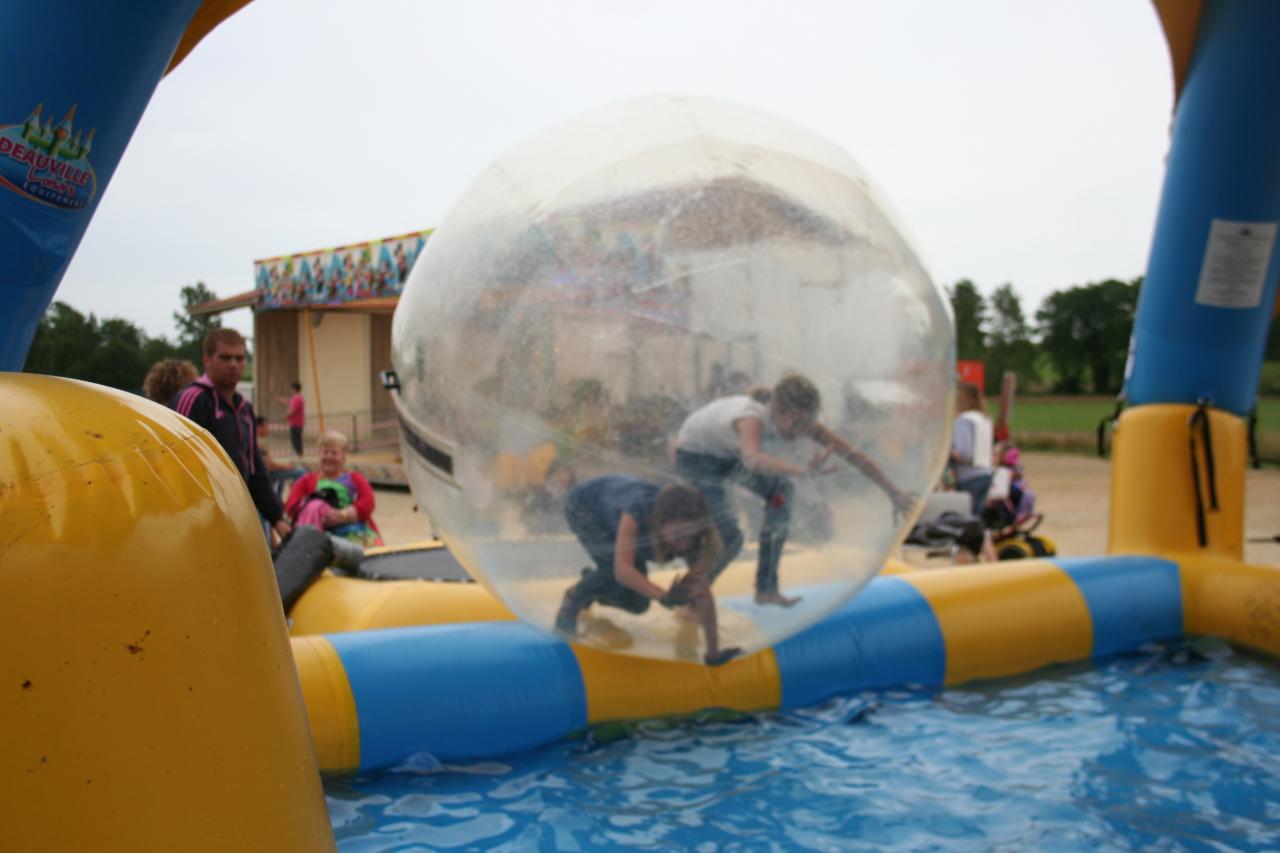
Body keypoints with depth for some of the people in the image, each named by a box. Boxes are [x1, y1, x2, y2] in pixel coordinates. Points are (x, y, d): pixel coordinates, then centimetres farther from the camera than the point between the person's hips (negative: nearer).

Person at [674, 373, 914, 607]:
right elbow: (752, 459, -65)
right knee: (730, 537, -16)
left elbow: (852, 454, -18)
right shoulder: (753, 419, -42)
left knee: (781, 492, 0)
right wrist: (803, 470, -80)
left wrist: (893, 492, -17)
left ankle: (766, 590, 11)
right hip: (694, 457, -7)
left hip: (726, 452, 7)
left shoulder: (799, 420, -22)